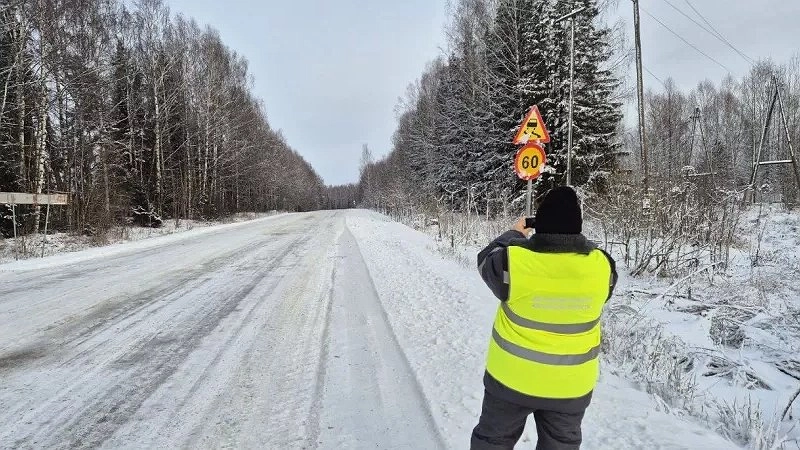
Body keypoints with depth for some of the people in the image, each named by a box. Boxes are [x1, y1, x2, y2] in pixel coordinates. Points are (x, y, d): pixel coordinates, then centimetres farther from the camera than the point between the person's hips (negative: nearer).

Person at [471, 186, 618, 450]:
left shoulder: (513, 260, -21)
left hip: (512, 377, -2)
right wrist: (576, 239, 14)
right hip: (571, 384, 2)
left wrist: (514, 236, 15)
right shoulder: (601, 265, -16)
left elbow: (486, 260, 1)